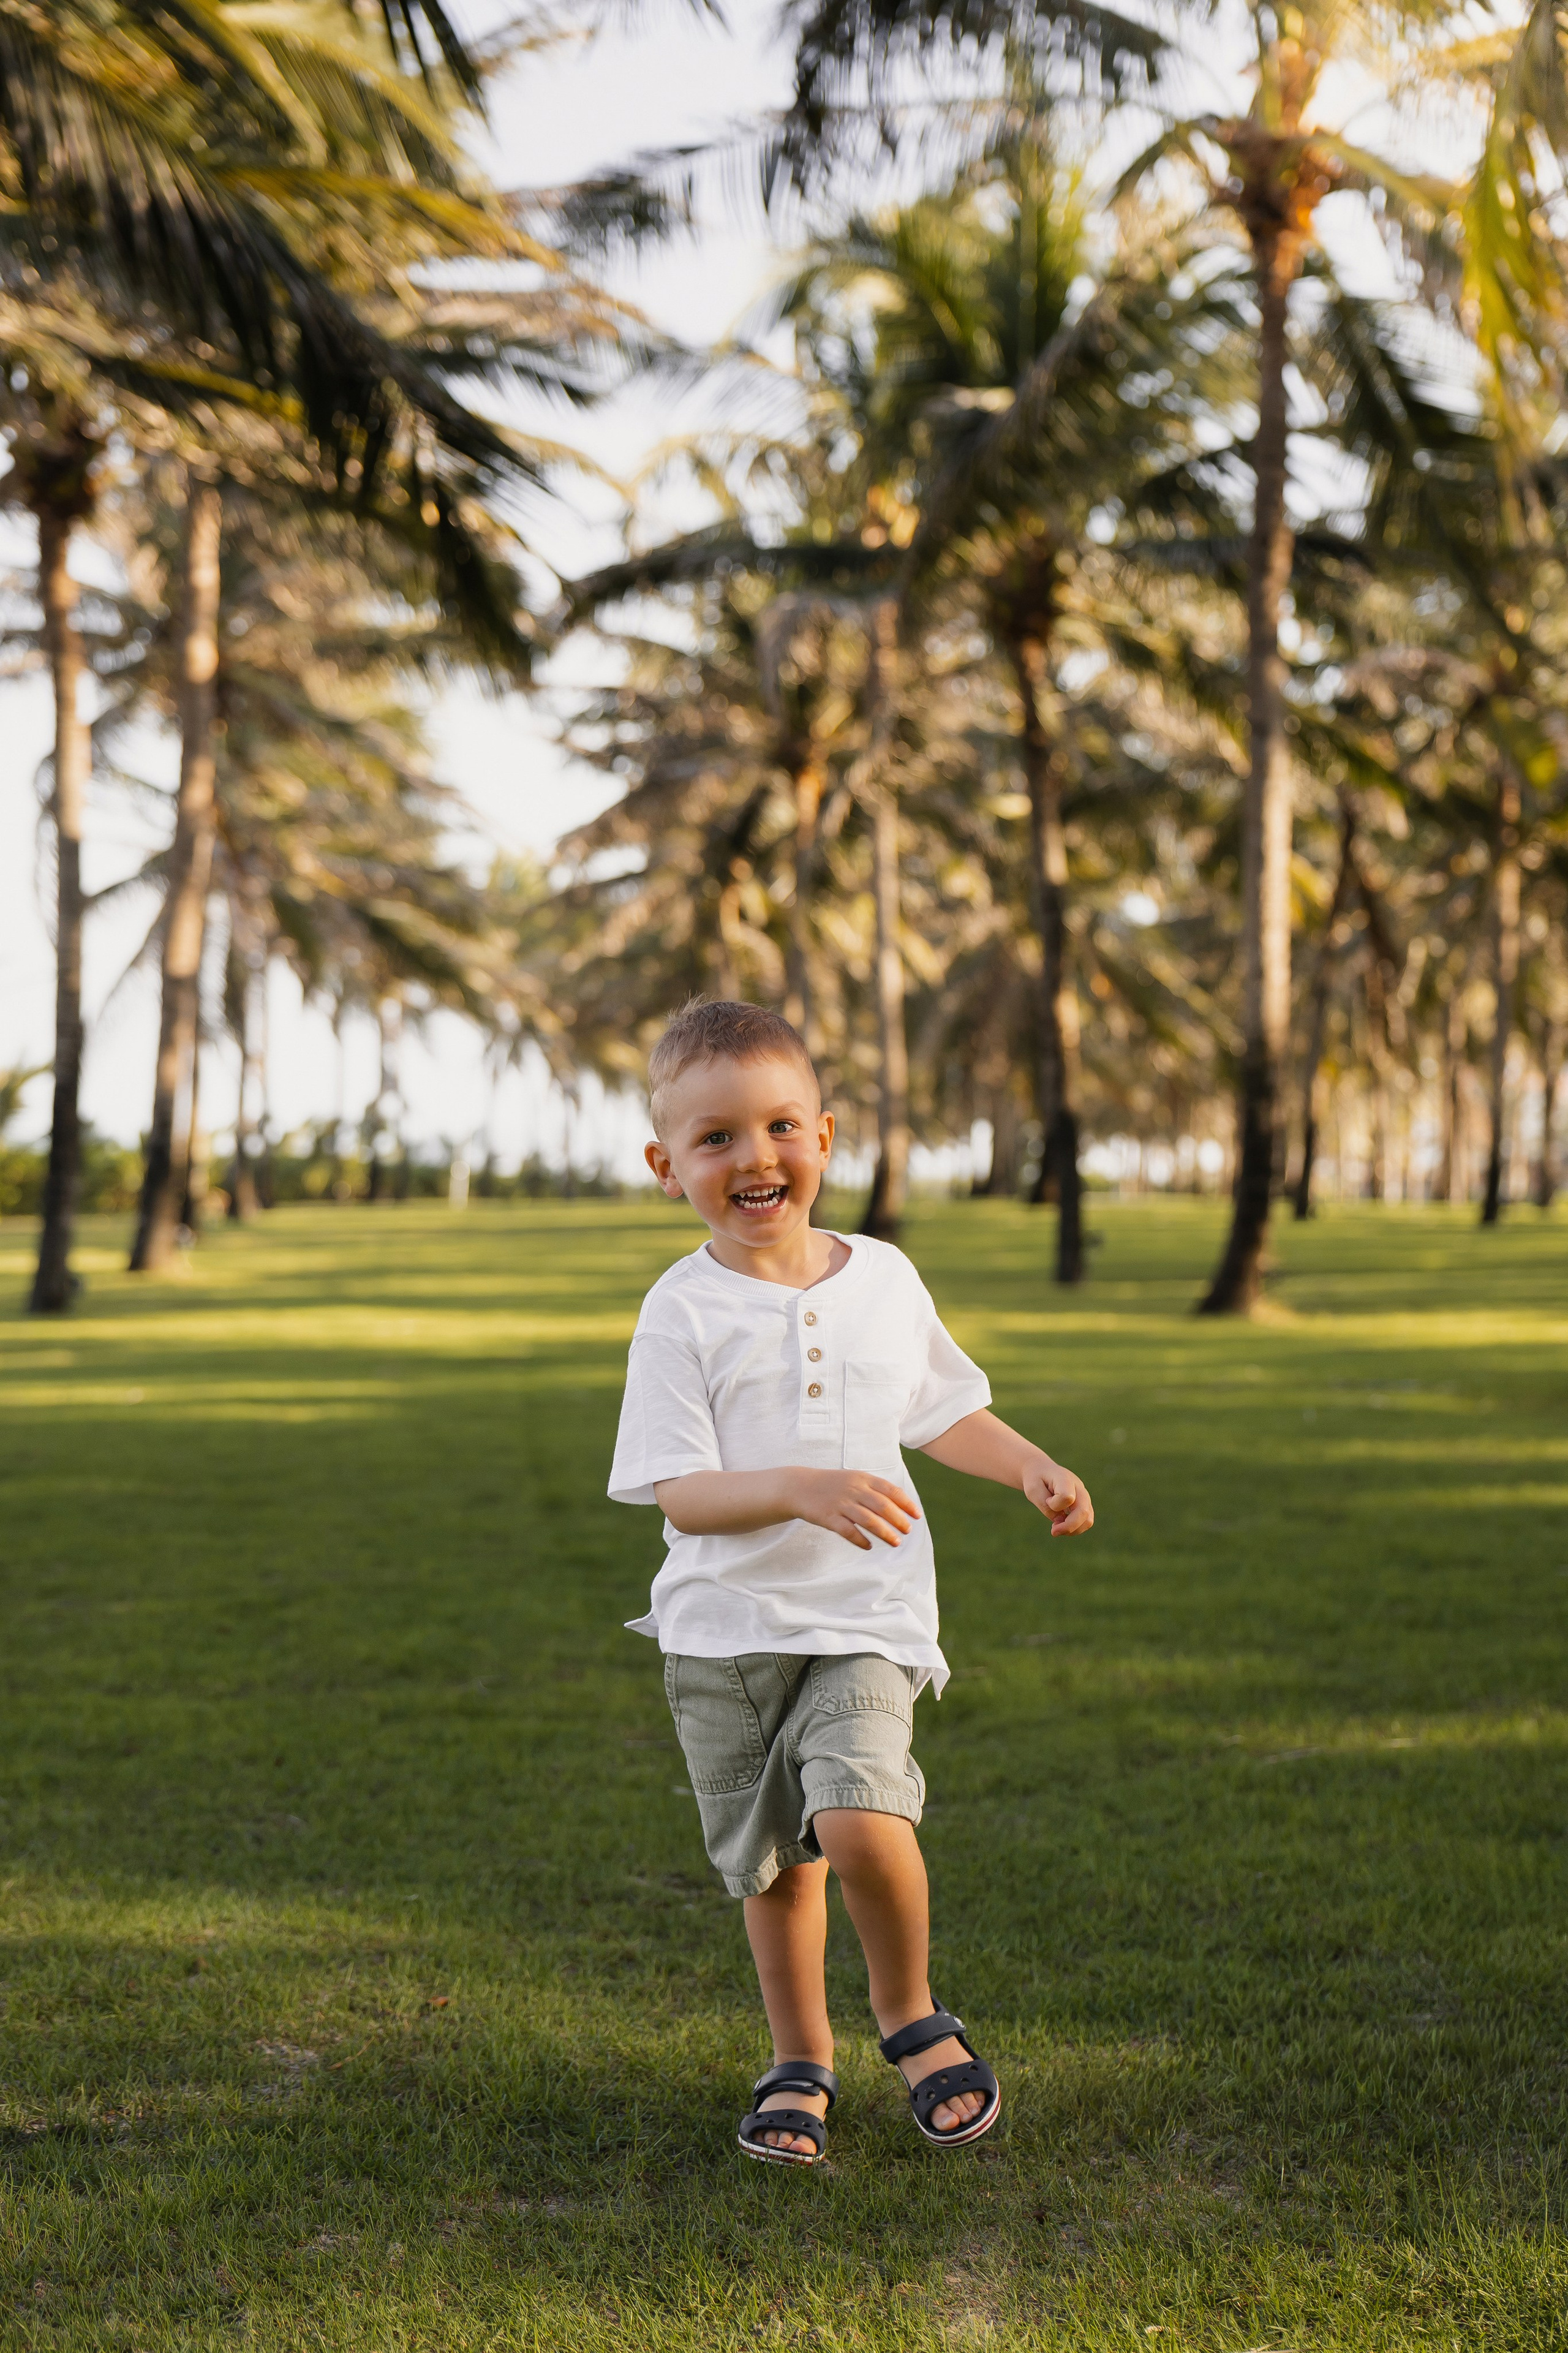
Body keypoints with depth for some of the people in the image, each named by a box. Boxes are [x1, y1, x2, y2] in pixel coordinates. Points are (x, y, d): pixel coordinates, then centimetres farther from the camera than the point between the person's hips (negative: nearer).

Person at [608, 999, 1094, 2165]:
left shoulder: (884, 1277, 3)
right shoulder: (683, 1312, -9)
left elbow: (941, 1407, 21)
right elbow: (681, 1494, -15)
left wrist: (1031, 1465, 6)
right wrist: (799, 1489, -30)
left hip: (862, 1620, 0)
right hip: (726, 1630, 0)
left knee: (860, 1823, -22)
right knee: (772, 1865, 11)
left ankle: (910, 2013, 5)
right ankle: (802, 2060, 35)